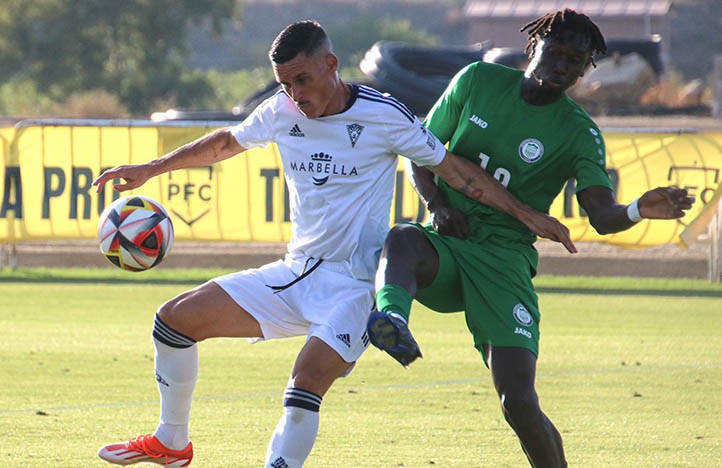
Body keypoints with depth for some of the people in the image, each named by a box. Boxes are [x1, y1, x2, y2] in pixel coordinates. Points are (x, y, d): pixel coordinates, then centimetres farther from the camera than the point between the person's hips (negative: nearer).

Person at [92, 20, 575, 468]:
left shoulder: (383, 115, -12)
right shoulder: (282, 112, 2)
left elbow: (455, 169, -5)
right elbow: (226, 142, 22)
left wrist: (529, 215, -7)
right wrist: (150, 169, 23)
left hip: (354, 285, -6)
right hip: (293, 276, 6)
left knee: (306, 384, -30)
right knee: (175, 319, 4)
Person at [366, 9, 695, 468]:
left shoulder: (580, 134, 2)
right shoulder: (477, 81, 7)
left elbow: (602, 214, -11)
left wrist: (640, 210, -34)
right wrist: (439, 205, -4)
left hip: (504, 259, -1)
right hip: (447, 242, 2)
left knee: (519, 403, -14)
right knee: (403, 240, -37)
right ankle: (392, 320, -66)